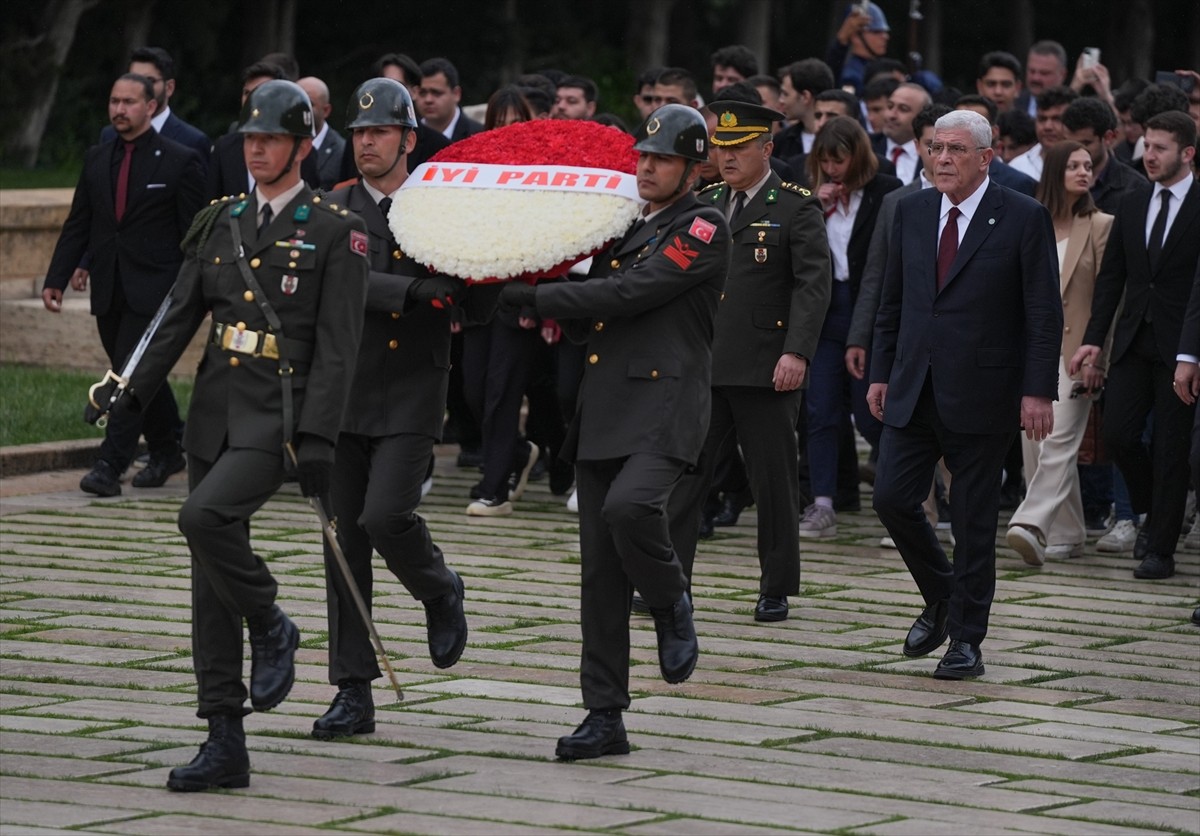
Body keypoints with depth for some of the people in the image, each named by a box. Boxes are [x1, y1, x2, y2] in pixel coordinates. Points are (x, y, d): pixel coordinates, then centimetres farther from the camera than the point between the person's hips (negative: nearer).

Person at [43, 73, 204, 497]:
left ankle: (110, 465, -15)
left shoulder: (180, 161, -4)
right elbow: (78, 224, 12)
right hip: (109, 289, 5)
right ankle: (165, 452, 30)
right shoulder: (97, 158, 10)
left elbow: (195, 234, -4)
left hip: (153, 288, -5)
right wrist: (57, 278, 3)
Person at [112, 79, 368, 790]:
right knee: (211, 588, 4)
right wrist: (131, 396, -1)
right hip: (215, 412, 6)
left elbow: (337, 345, -9)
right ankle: (226, 745, 10)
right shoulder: (221, 224, 13)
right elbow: (178, 319, 11)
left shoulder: (335, 232, -3)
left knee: (204, 517, -29)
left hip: (278, 418, -6)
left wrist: (318, 438, -17)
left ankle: (271, 627, -2)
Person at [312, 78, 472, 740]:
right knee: (343, 542, 1)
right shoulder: (334, 211, 6)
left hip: (410, 398, -3)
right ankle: (353, 692, 7)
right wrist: (416, 291, -21)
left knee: (385, 516, -20)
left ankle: (439, 590, 14)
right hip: (343, 393, 3)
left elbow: (470, 298, -2)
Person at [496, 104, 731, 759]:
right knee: (601, 573, 4)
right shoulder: (622, 228, 20)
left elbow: (628, 294, -15)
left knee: (629, 505, -34)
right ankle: (604, 718, 8)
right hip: (603, 412, 7)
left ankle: (672, 606, -3)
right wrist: (554, 307, 0)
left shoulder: (703, 230, -5)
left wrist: (531, 296, -13)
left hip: (666, 411, -7)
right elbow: (586, 324, 23)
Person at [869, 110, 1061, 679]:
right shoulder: (912, 211, 9)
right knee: (892, 498, -2)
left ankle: (966, 639, 11)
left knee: (974, 519, 1)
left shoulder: (1023, 219, -6)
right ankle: (941, 599, 22)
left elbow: (1044, 314, -7)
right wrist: (881, 372, 11)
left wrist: (1038, 391, -12)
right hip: (914, 391, 5)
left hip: (980, 392, -4)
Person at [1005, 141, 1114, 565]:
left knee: (1058, 442, -16)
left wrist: (1096, 357, -11)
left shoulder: (1101, 226, -1)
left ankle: (1033, 525, -26)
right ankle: (1066, 535, 15)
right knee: (1034, 445, 6)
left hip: (1075, 350, -5)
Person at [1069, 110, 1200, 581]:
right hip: (1134, 342, 5)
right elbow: (1111, 276, 13)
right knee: (1118, 434, -1)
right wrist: (1094, 338, 5)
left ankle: (1161, 549, 6)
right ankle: (1154, 512, 24)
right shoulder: (1132, 207, 10)